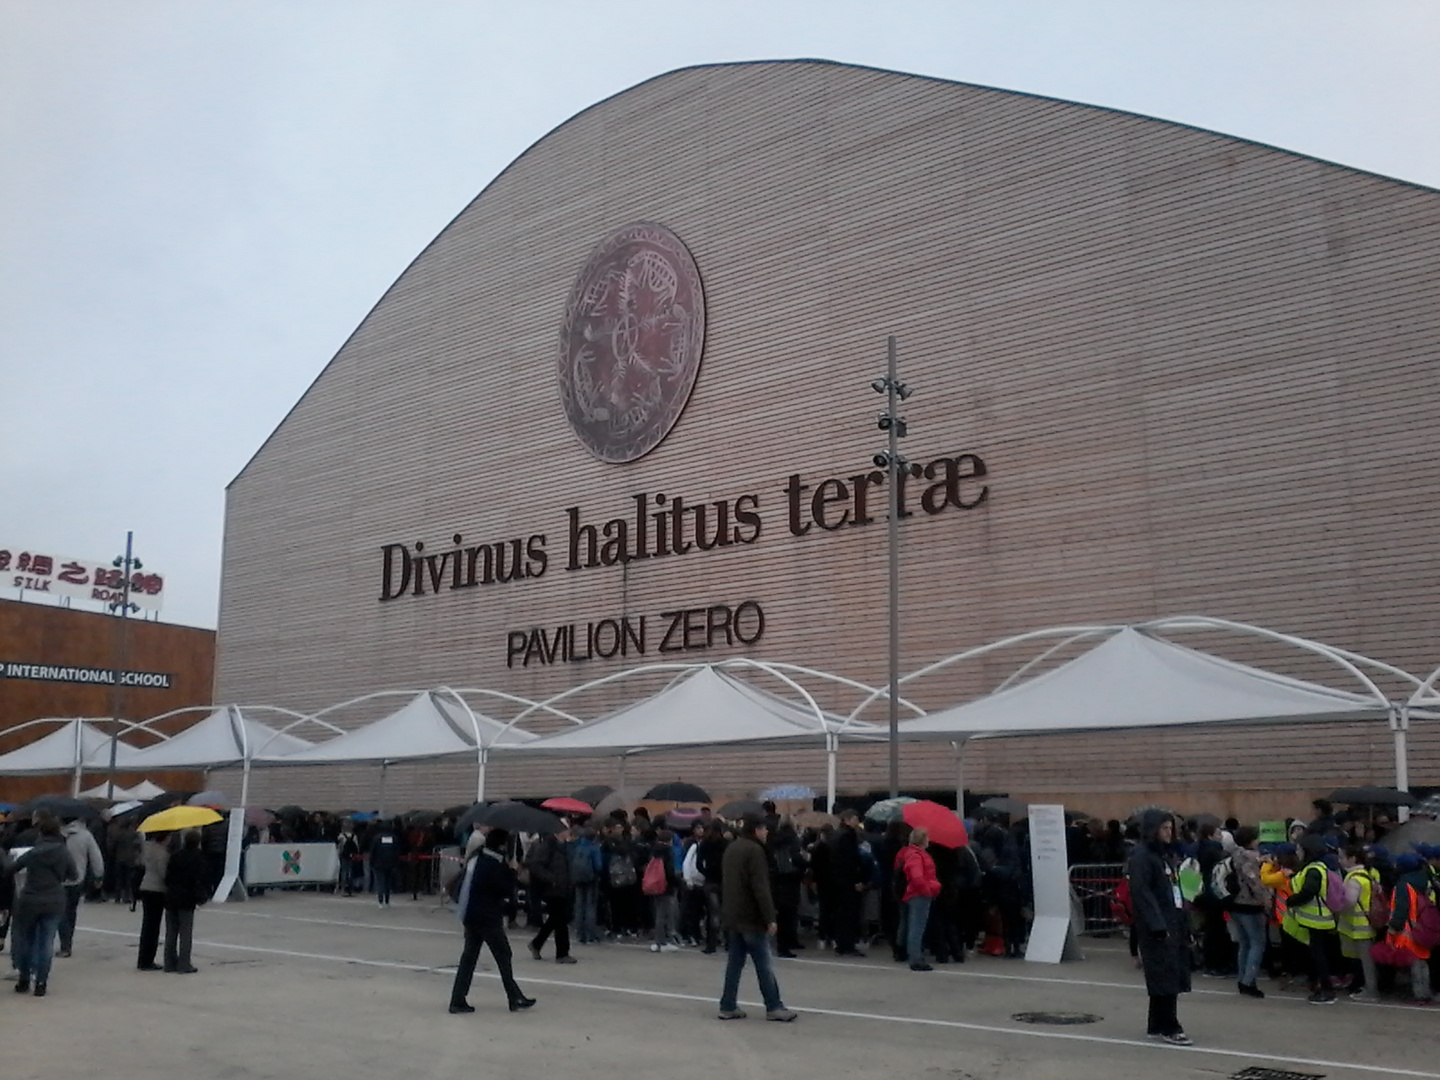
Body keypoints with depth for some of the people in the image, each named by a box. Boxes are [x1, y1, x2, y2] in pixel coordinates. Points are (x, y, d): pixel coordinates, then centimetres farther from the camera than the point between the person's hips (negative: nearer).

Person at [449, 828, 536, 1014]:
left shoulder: (476, 859, 5)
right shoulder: (495, 865, -20)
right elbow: (507, 891, -16)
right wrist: (513, 872, -5)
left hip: (470, 916, 8)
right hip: (488, 918, -8)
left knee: (469, 957, 10)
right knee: (503, 956, 4)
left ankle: (458, 1000, 7)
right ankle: (515, 999, 10)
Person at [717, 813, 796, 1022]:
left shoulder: (732, 848, 13)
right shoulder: (754, 850, -16)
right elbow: (760, 888, -20)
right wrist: (770, 918, -18)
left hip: (732, 916, 9)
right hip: (750, 917, -8)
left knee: (735, 962, 11)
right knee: (764, 964, 0)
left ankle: (728, 1007, 10)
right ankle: (773, 1007, 5)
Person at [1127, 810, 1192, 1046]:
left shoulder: (1164, 855, 17)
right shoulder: (1141, 857, -11)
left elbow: (1174, 890, 18)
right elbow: (1142, 893, -17)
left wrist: (1182, 923, 10)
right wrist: (1158, 926, -23)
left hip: (1173, 923, 9)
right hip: (1157, 927, -9)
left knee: (1172, 975, 11)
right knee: (1166, 976, -6)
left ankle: (1156, 1026, 18)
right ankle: (1169, 1028, 1)